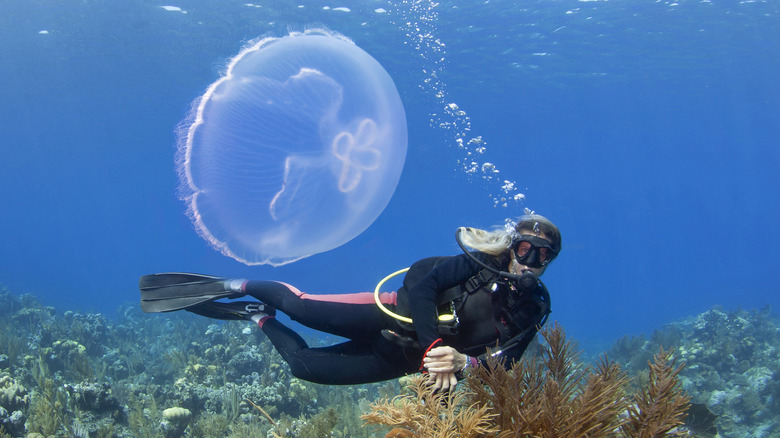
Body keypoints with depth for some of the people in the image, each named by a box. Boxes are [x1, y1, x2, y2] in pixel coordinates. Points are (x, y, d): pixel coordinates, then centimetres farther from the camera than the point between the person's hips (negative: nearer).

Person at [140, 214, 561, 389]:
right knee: (300, 306, -19)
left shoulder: (532, 311, -1)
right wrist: (433, 346, -28)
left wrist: (463, 360, -30)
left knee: (305, 365, -7)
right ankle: (238, 287, 9)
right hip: (394, 314, -1)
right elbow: (421, 282, -18)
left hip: (405, 358, 1)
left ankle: (262, 320, 19)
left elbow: (502, 360, -7)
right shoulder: (481, 263, -9)